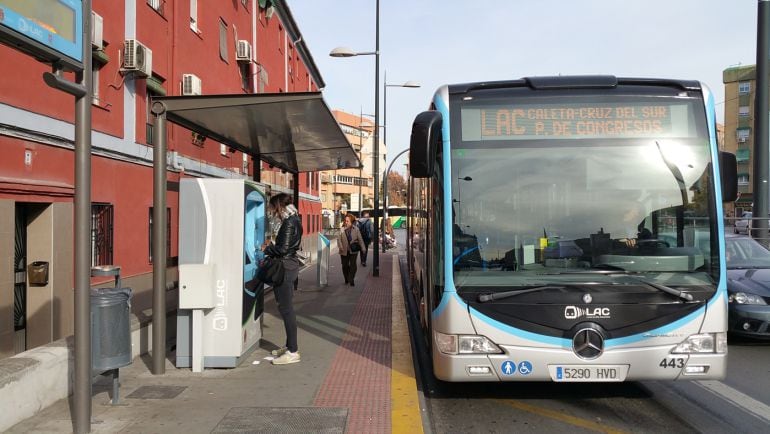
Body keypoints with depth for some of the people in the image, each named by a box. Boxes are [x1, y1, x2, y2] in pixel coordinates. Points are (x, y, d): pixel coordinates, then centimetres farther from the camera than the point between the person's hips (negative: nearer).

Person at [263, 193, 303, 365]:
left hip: (285, 267, -10)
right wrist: (271, 247, 11)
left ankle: (292, 352, -1)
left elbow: (283, 249, -20)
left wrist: (267, 249, -5)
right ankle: (290, 346, 26)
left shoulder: (289, 223, -15)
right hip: (289, 265, 10)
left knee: (286, 308, -6)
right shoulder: (292, 221, 14)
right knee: (286, 307, 16)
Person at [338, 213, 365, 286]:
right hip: (344, 251, 1)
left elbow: (360, 239, 2)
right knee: (345, 266, 9)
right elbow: (339, 239, -2)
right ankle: (346, 279, 27)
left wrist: (363, 248, -2)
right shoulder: (342, 229, -1)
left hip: (353, 251, -1)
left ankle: (351, 280, 0)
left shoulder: (356, 229, 0)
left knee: (353, 265, -6)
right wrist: (340, 247, -17)